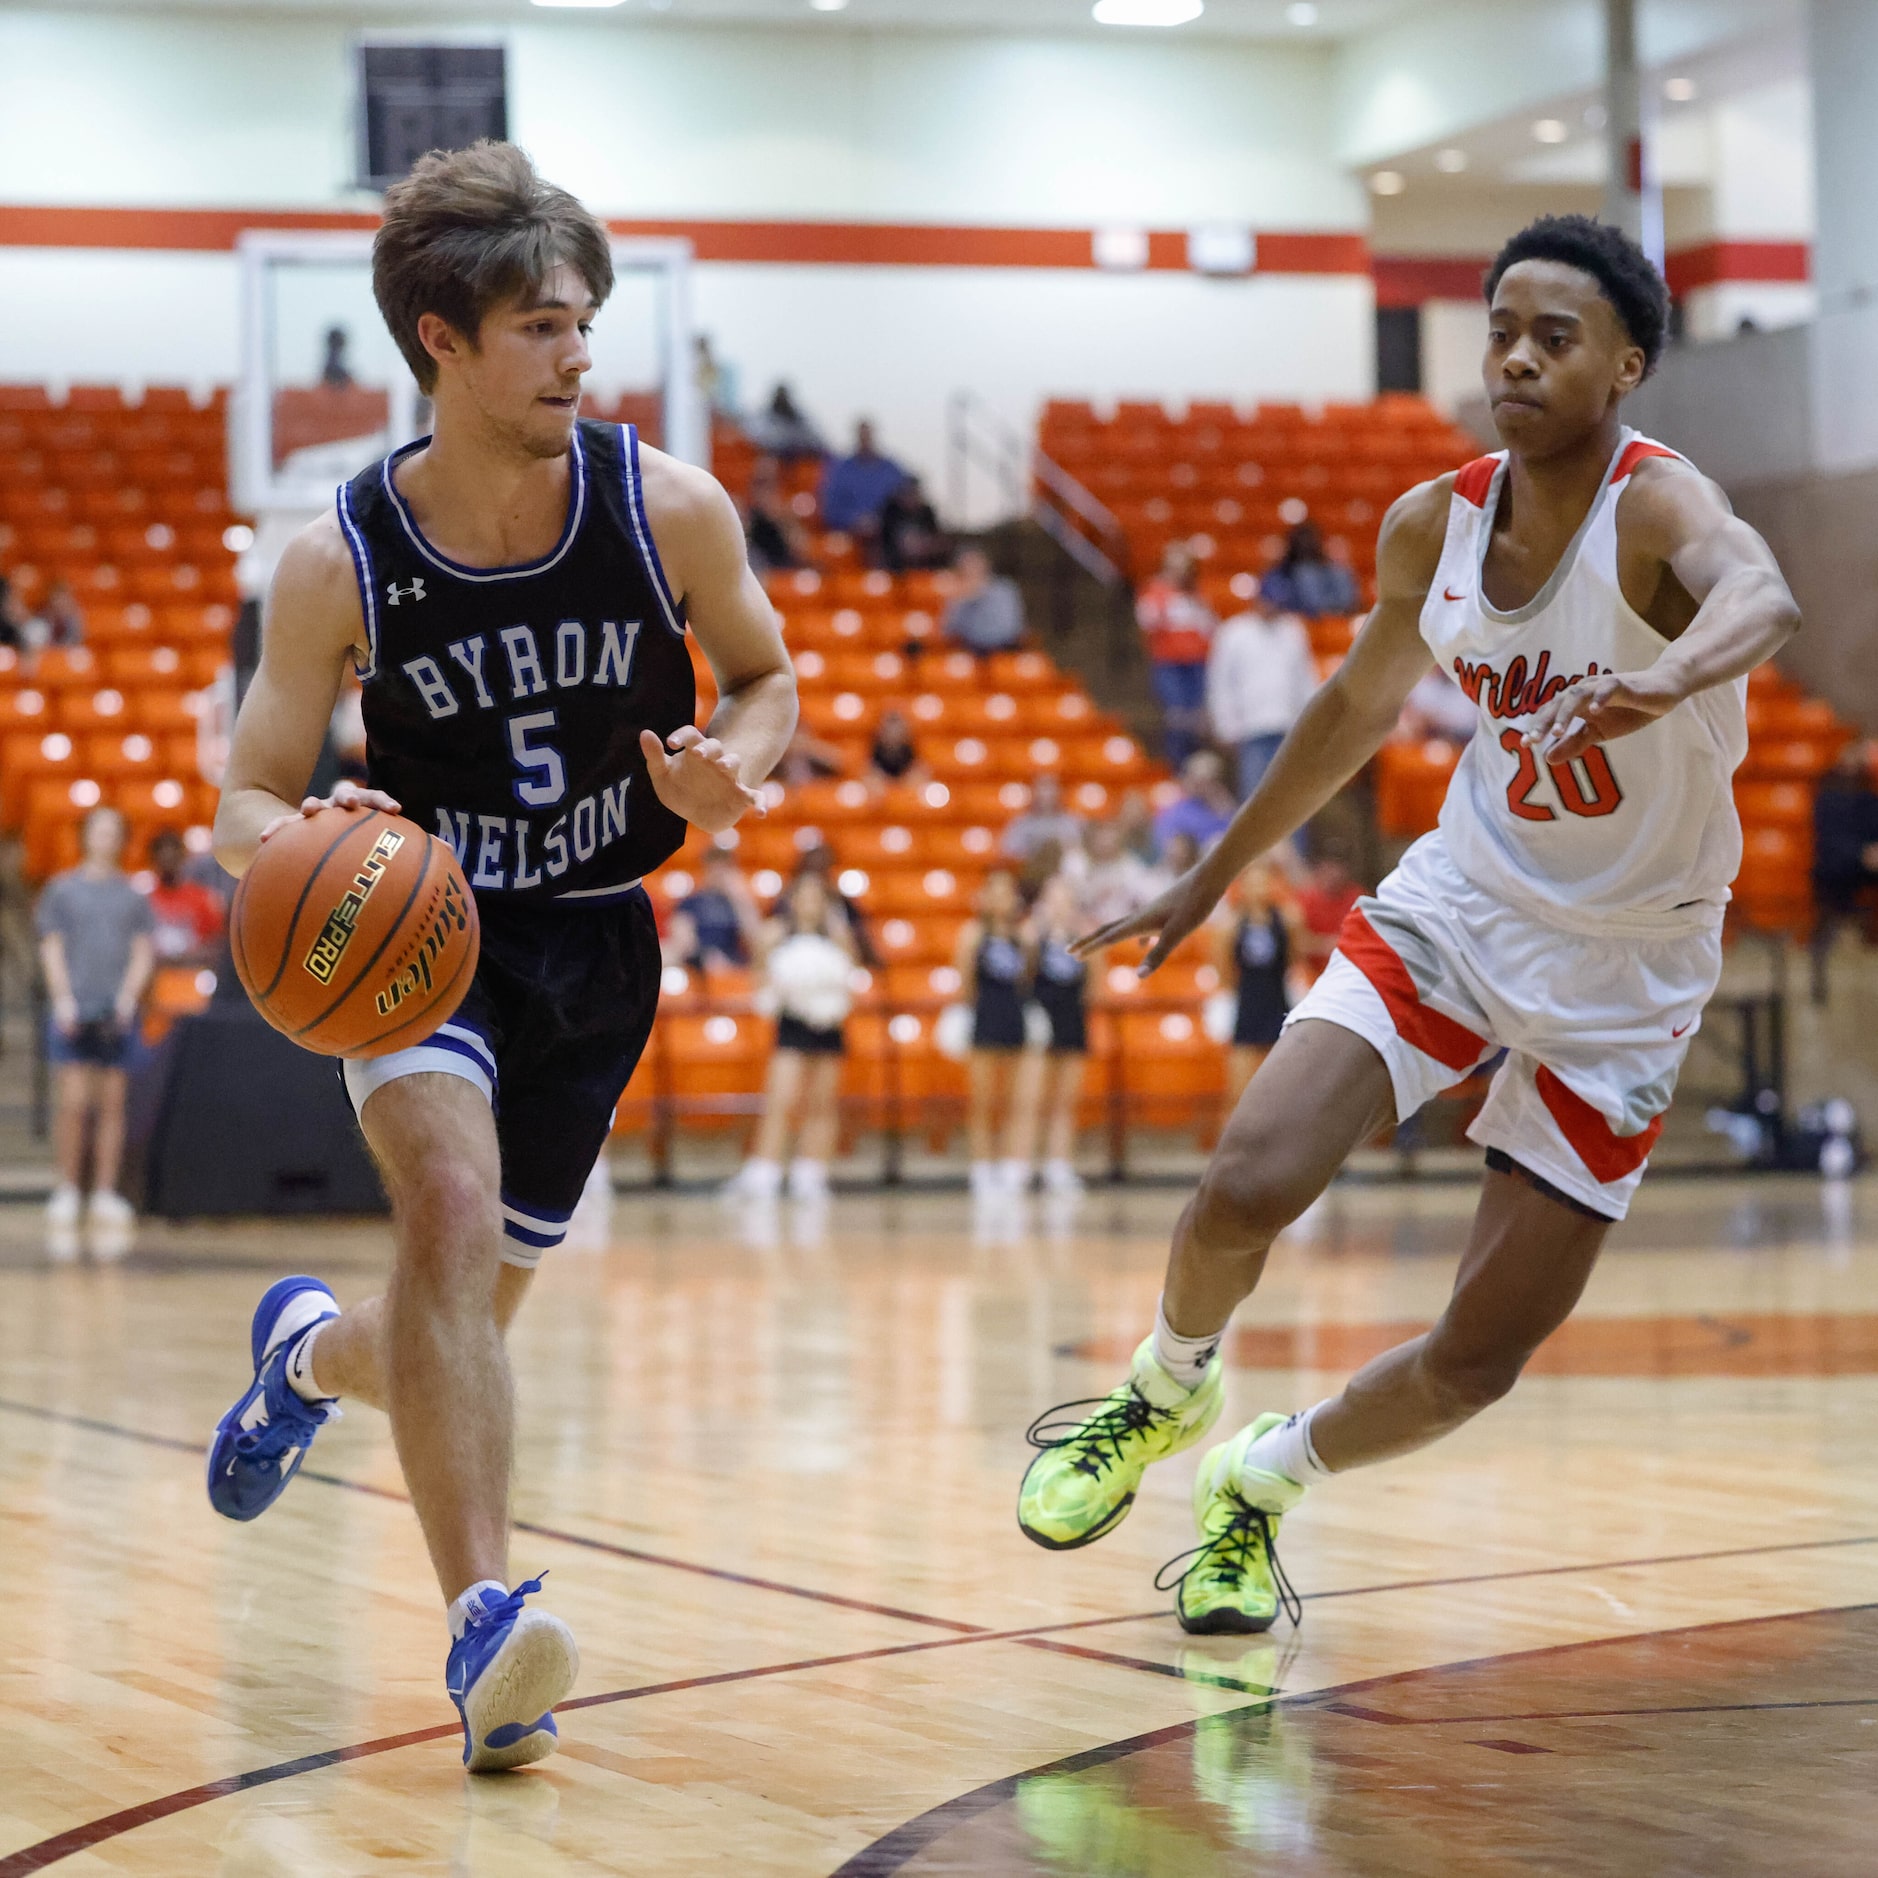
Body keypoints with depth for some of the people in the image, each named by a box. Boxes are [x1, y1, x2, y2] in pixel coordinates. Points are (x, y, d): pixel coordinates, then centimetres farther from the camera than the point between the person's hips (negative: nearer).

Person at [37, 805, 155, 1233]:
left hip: (117, 1015, 2)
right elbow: (51, 948, 4)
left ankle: (105, 1194, 6)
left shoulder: (133, 894, 12)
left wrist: (128, 995, -7)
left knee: (112, 1103, 2)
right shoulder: (62, 889, 8)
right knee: (73, 1101, -7)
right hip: (75, 1010, -2)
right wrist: (63, 998, -7)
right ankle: (67, 1190, 2)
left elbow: (143, 952, 9)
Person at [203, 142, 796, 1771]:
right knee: (453, 1203, -32)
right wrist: (303, 845, -31)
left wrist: (732, 767, -18)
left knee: (471, 1316, 10)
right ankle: (486, 1624, -34)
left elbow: (767, 676, 5)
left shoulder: (668, 509, -12)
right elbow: (249, 799, -6)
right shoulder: (340, 564, -15)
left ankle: (309, 1354, 48)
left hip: (597, 943, 3)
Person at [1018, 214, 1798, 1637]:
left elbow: (1763, 597, -46)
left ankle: (1261, 1483, 28)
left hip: (1624, 975, -3)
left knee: (1479, 1362, -2)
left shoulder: (1657, 505, -22)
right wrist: (1214, 877, 22)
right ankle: (1166, 1397, 17)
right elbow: (1363, 702, 15)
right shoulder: (1434, 525, -4)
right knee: (1249, 1186, -17)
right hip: (1460, 904, 3)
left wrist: (1669, 675, -69)